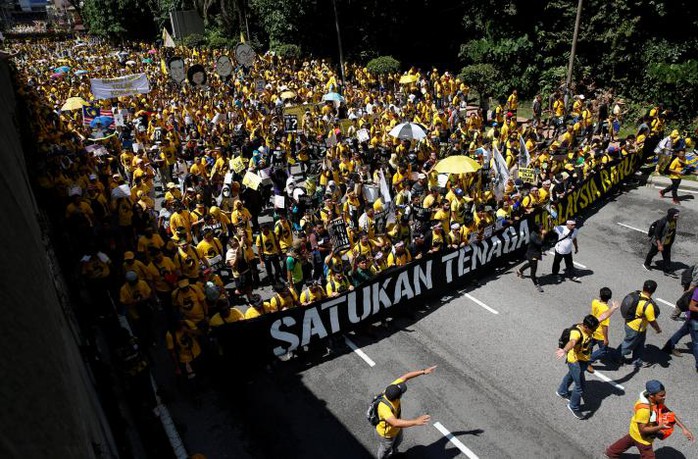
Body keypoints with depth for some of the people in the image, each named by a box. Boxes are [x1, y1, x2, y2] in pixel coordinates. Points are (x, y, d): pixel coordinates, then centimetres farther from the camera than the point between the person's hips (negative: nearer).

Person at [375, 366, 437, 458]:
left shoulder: (391, 390, -30)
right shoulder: (384, 407, -50)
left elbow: (405, 377, -20)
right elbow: (395, 423, -61)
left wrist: (424, 371, -23)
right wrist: (415, 421, -62)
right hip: (386, 433, -7)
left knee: (397, 441, 37)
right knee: (385, 449, 27)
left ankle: (392, 451, 69)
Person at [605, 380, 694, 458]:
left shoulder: (656, 400, -20)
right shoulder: (643, 409, -41)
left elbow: (669, 413, -10)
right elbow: (643, 430, -31)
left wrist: (683, 428, -18)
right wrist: (660, 427, -42)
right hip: (642, 436, -8)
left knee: (629, 441, 31)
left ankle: (612, 452, 56)